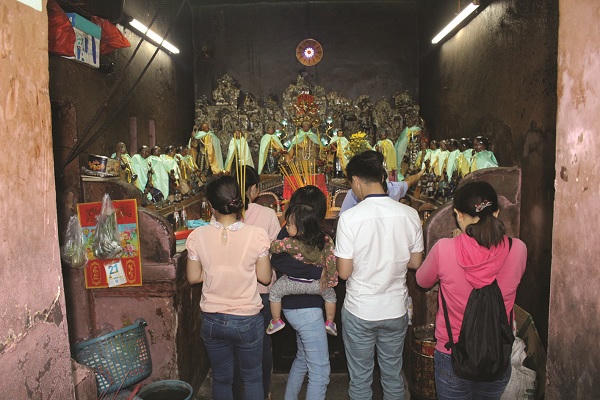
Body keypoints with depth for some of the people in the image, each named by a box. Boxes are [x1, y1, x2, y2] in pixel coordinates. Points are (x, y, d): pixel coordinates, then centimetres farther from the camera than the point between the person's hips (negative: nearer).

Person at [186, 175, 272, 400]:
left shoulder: (197, 236, -12)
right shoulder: (256, 235, -18)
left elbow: (193, 278, -2)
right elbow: (265, 278, -9)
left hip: (212, 320, 2)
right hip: (247, 320, -2)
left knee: (221, 378, 22)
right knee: (252, 378, 20)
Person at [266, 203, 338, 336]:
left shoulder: (291, 243, -25)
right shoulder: (326, 240, -16)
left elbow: (274, 247, -14)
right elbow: (330, 260, -12)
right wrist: (330, 279, -1)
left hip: (294, 283, -2)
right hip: (316, 284, 3)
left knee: (274, 292, 23)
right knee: (330, 294, 31)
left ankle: (276, 321, 33)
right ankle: (330, 322, 34)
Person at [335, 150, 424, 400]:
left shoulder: (349, 218, -20)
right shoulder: (410, 214, -9)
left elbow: (344, 272, -16)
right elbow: (415, 263, 1)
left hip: (359, 312, -3)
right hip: (396, 310, 3)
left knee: (360, 379, 16)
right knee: (394, 377, 22)